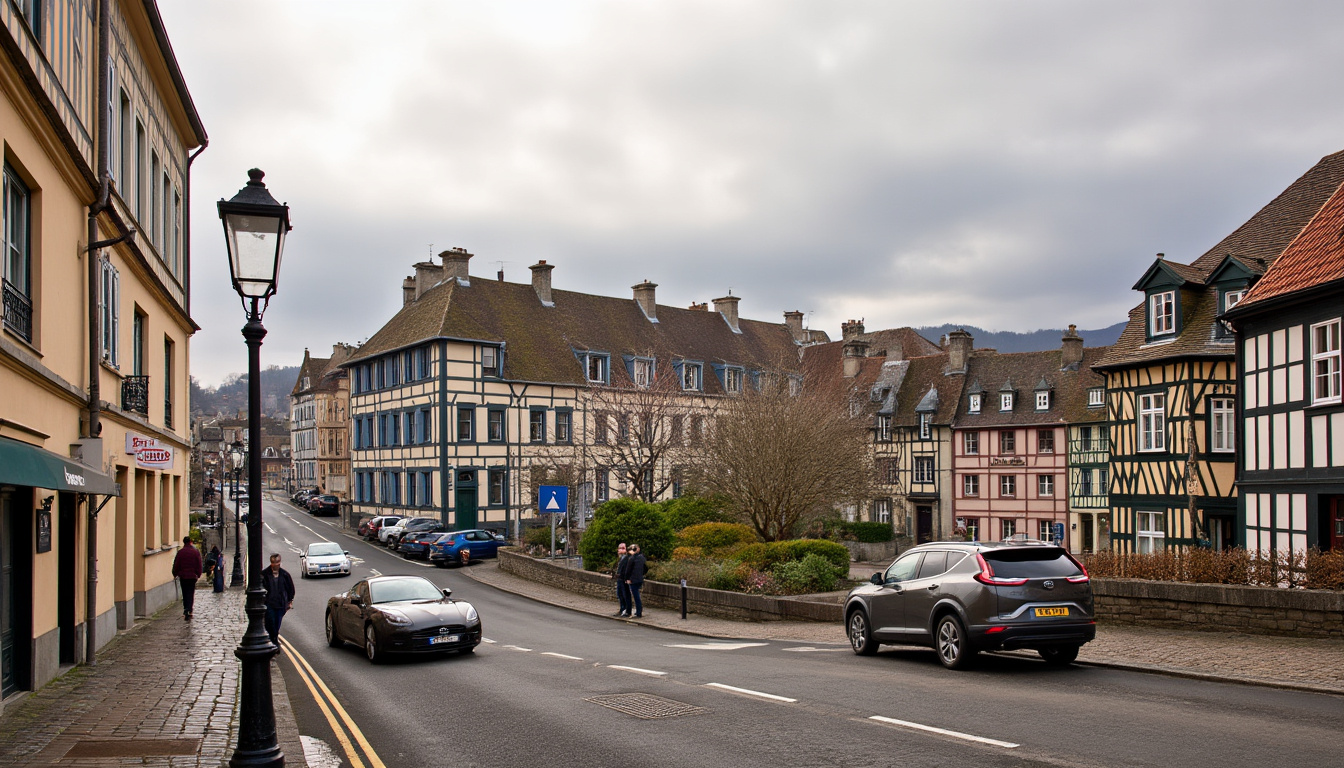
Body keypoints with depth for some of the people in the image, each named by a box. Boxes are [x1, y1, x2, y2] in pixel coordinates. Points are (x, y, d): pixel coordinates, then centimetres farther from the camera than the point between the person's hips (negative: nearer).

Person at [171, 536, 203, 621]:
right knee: (191, 594, 1)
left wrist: (175, 574, 12)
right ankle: (188, 610, -15)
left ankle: (186, 610, 16)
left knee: (185, 594, 12)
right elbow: (200, 565, 2)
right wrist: (198, 575, 13)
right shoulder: (196, 552, -2)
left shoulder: (180, 552, -4)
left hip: (183, 576, 0)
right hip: (192, 576, 0)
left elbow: (176, 564, -1)